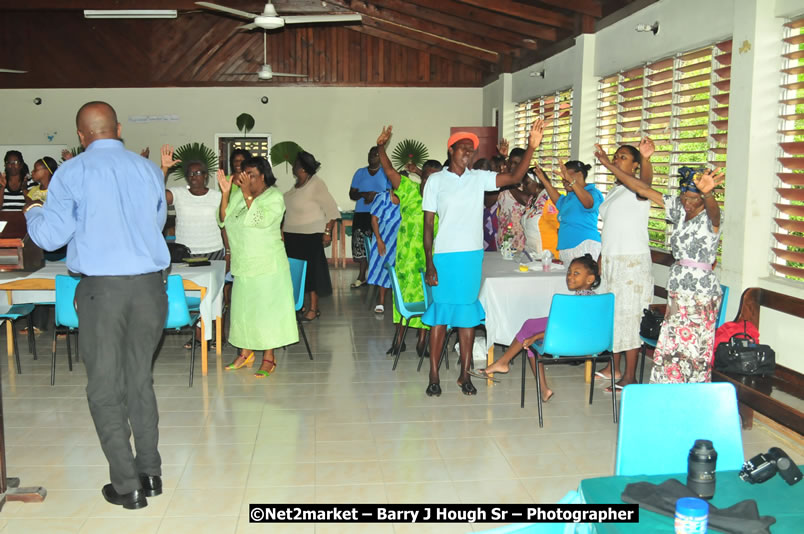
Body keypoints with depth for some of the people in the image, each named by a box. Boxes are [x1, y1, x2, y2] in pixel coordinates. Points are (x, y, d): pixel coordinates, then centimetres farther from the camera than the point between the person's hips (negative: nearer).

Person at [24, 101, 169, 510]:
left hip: (101, 288, -4)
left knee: (105, 389, 6)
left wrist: (33, 213, 16)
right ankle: (150, 472, 22)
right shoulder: (149, 170, 7)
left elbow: (51, 236, -4)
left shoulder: (73, 173, -4)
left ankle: (128, 486, 8)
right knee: (141, 381, 16)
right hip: (150, 284, 4)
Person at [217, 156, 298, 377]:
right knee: (243, 308, 12)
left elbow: (261, 220, -24)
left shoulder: (274, 197, -8)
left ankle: (269, 358, 7)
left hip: (267, 266, -6)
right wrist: (225, 193, -8)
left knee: (266, 308, -1)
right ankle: (246, 353, 25)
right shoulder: (239, 195, 8)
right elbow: (224, 220, 2)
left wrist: (247, 193, -25)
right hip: (243, 265, 6)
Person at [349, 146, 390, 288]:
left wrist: (376, 195, -15)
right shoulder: (360, 172, 15)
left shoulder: (386, 173, 8)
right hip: (361, 214, 2)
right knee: (360, 244, -1)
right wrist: (364, 194, -11)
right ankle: (361, 277, 7)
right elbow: (352, 194, 10)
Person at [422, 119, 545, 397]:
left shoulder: (480, 178, 7)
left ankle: (464, 374, 17)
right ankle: (434, 376, 11)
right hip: (445, 256, -3)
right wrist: (429, 264, -8)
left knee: (468, 314, 8)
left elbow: (514, 177, -4)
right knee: (440, 314, 2)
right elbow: (428, 225, -2)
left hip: (473, 256, 3)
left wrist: (531, 147, -18)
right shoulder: (436, 181, -1)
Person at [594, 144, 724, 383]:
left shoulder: (710, 218, -12)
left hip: (700, 295, -7)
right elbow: (643, 189, 7)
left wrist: (707, 193, -61)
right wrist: (609, 165, 6)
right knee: (670, 348, 9)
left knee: (691, 352, -3)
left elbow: (713, 211, -37)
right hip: (677, 291, 7)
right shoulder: (678, 209, 6)